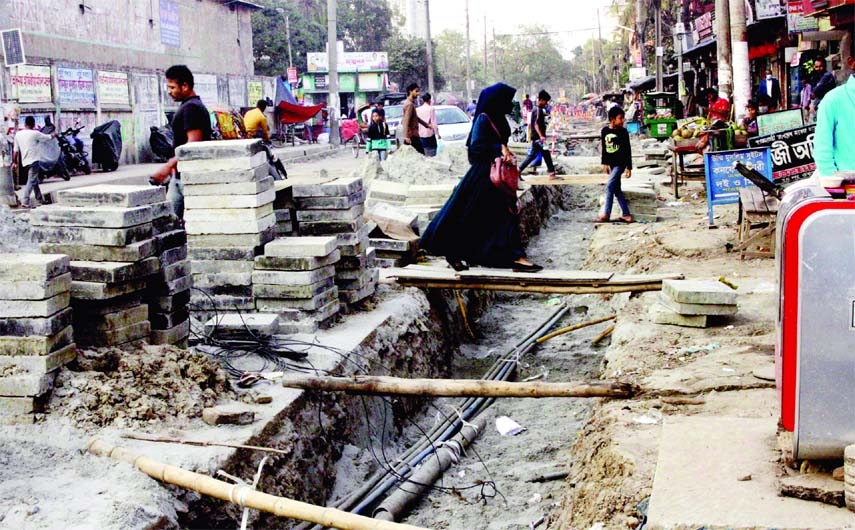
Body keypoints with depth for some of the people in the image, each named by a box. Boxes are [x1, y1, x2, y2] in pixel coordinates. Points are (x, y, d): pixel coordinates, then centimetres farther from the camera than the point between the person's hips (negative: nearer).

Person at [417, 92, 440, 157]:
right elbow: (434, 123, -9)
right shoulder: (431, 109, -7)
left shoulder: (417, 109, 4)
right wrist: (437, 134, -1)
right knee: (432, 153, -2)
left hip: (421, 135, 5)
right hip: (429, 134, -5)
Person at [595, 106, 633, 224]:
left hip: (620, 163, -5)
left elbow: (628, 150, -4)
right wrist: (605, 163, 13)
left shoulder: (623, 132, -7)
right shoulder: (605, 131, 3)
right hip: (611, 164, 5)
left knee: (609, 186, -14)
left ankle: (606, 214, -9)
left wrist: (629, 167, -5)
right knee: (616, 190, 7)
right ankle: (626, 214, 14)